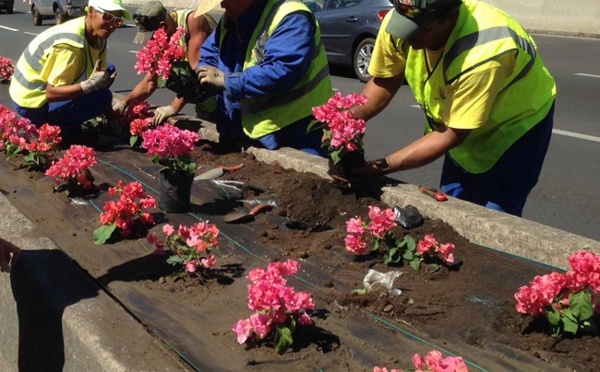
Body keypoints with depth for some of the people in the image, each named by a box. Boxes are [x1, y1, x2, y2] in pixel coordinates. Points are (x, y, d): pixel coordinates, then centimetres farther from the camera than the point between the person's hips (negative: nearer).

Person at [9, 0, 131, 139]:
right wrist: (90, 85, -39)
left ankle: (68, 122, 10)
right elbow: (51, 93, -29)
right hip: (31, 101, -9)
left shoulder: (97, 35, -1)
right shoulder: (71, 44, -29)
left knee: (108, 70, 8)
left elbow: (103, 74, 6)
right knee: (102, 97, -21)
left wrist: (111, 114, 1)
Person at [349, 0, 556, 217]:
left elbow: (453, 134, -30)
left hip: (517, 122, -5)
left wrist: (384, 166, -33)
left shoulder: (482, 54, -39)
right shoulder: (399, 21, -24)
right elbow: (384, 82, -9)